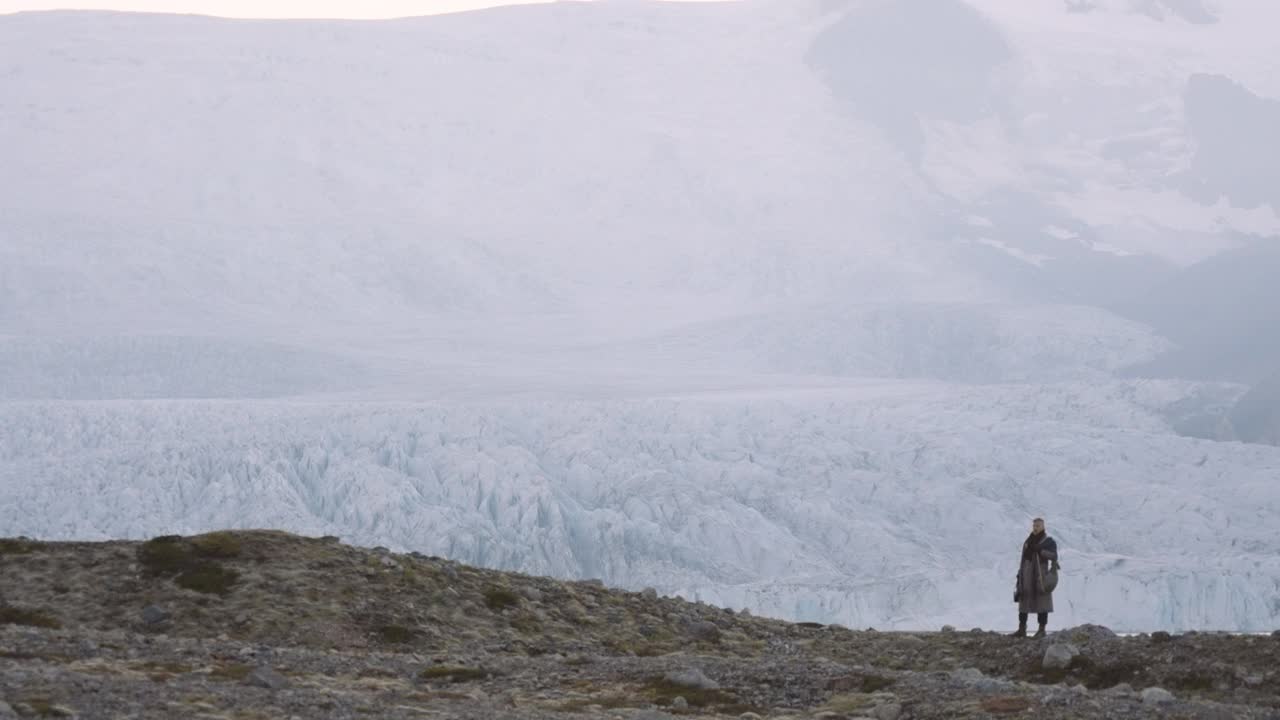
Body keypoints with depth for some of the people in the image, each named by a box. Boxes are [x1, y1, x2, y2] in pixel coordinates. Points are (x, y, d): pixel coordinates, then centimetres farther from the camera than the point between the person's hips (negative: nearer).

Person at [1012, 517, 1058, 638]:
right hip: (1027, 576, 5)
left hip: (1041, 576, -5)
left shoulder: (1049, 542, 0)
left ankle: (1042, 630, 1)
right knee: (1023, 601, 1)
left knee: (1042, 602, -4)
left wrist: (1040, 550, -27)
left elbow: (1054, 556, -15)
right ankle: (1022, 629, 3)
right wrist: (1019, 577, 12)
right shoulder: (1028, 542, 15)